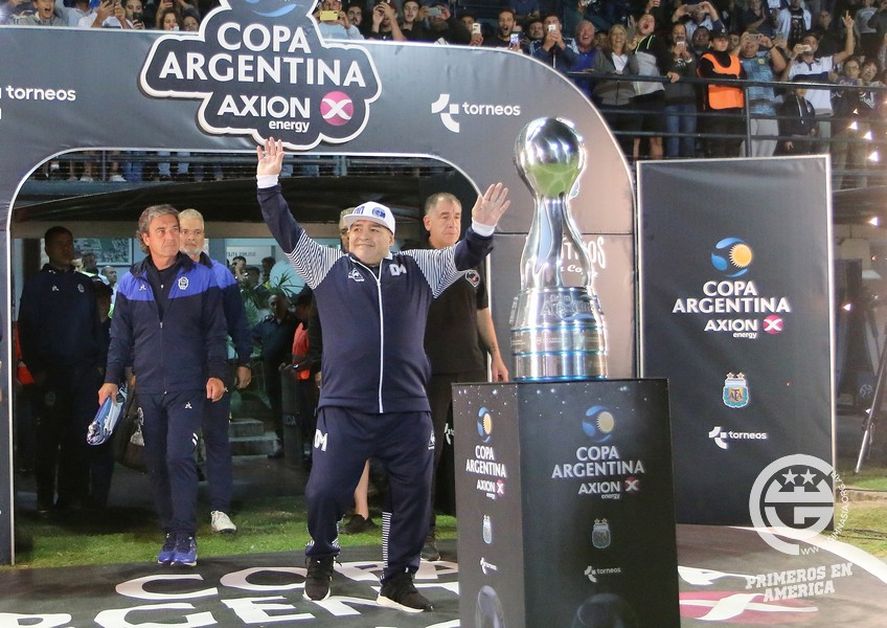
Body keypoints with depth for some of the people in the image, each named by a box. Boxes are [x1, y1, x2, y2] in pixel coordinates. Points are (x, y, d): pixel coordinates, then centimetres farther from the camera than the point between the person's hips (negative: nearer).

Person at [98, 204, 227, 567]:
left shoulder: (201, 278, 1)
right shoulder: (130, 282, 8)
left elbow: (215, 331, 2)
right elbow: (120, 336, 13)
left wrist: (216, 373, -7)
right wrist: (112, 378, 6)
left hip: (187, 387, -3)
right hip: (148, 389, 3)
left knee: (179, 458, -14)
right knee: (157, 463, 6)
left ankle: (185, 537, -6)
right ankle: (170, 534, 17)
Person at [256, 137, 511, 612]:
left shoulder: (417, 269, 11)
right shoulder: (328, 266, 8)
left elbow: (464, 257, 9)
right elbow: (287, 234, 4)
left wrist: (481, 228, -11)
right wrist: (269, 183, -5)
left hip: (408, 410, 2)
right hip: (344, 408, -1)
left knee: (412, 497, 5)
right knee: (325, 491, -2)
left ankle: (397, 581, 21)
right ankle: (321, 560, 27)